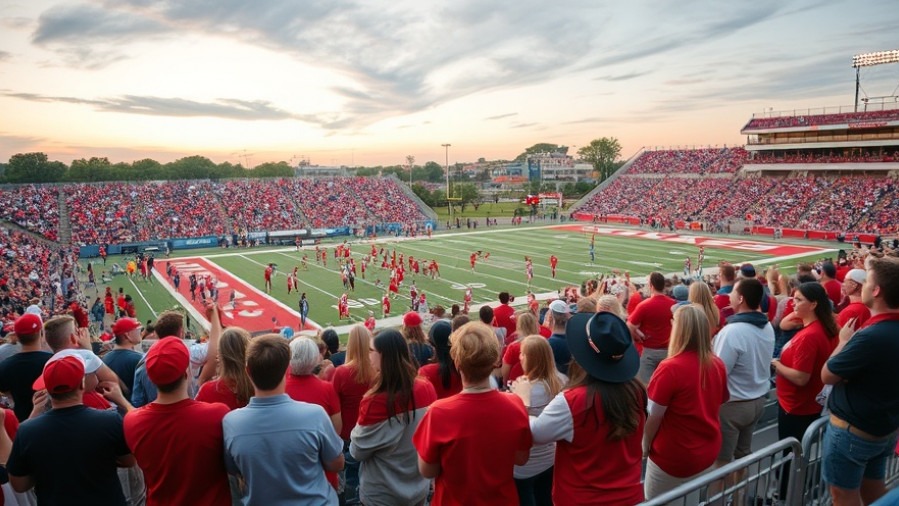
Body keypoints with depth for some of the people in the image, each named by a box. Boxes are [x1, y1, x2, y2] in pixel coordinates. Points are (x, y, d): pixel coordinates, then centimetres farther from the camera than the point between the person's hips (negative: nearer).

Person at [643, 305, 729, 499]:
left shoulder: (670, 368, -25)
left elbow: (654, 416, -19)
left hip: (674, 458, -6)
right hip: (708, 452, 6)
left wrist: (645, 445, -3)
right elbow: (720, 402, 10)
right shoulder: (718, 365, -5)